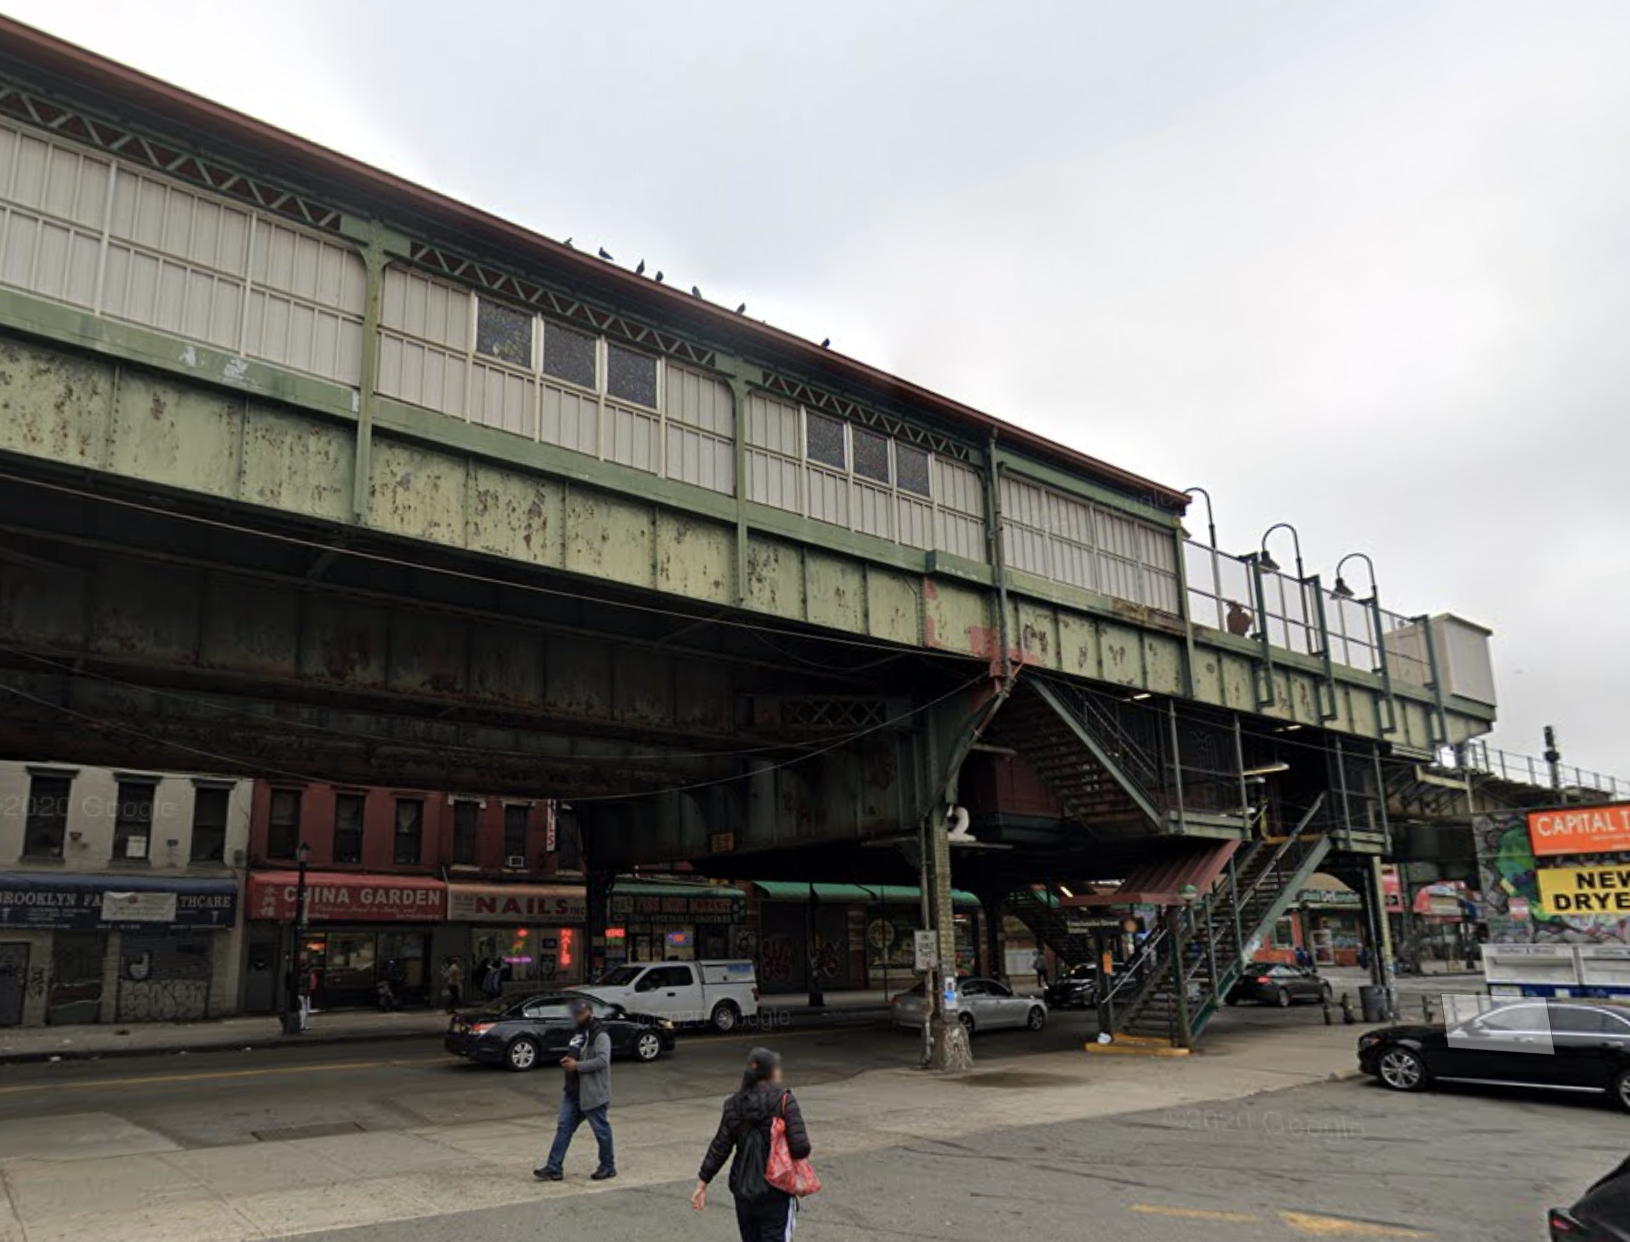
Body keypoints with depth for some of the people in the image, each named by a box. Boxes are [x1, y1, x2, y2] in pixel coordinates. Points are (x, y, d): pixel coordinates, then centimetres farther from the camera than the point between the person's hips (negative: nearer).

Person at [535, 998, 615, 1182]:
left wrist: (576, 1066, -24)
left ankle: (608, 1167, 16)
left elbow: (602, 1060, -25)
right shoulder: (578, 1033, 14)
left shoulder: (600, 1036, -14)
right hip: (573, 1092, 9)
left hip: (593, 1093, -9)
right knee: (564, 1127, 6)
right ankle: (554, 1168, 10)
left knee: (601, 1130, 3)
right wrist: (567, 1061, 5)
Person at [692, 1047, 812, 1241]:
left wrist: (702, 1183, 8)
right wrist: (806, 1150, 3)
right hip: (776, 1191, -5)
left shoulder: (734, 1104, 0)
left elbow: (719, 1148, 1)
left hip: (743, 1190, 5)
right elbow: (800, 1147, -19)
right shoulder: (784, 1100, -13)